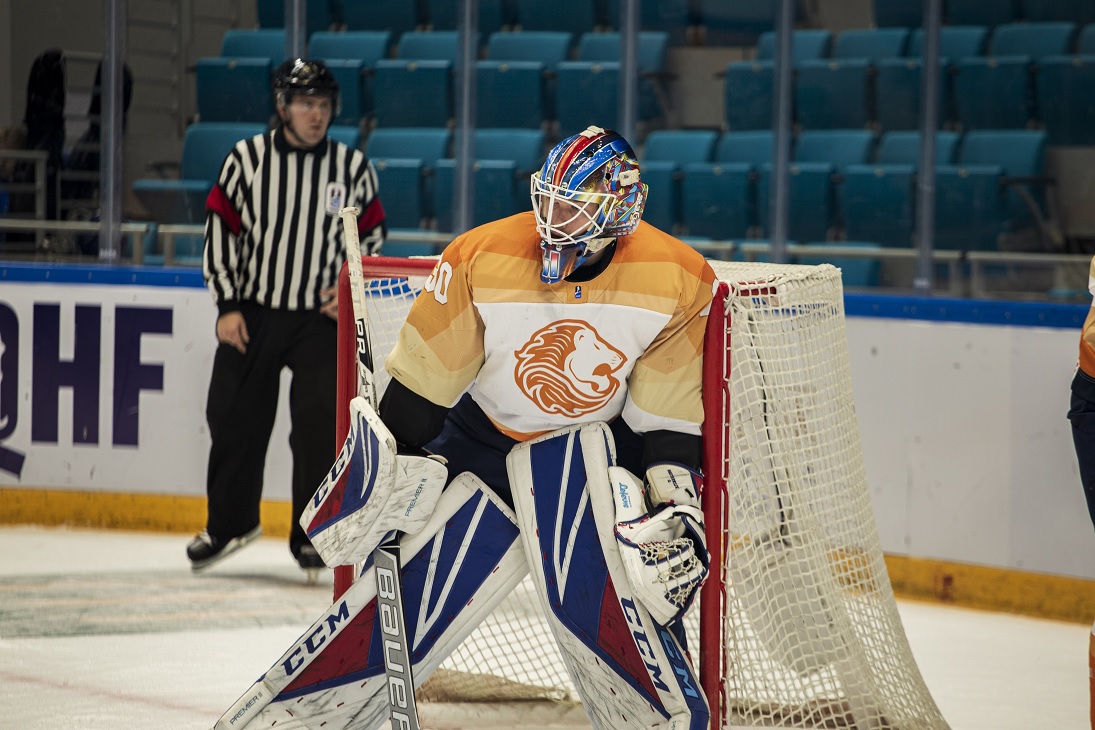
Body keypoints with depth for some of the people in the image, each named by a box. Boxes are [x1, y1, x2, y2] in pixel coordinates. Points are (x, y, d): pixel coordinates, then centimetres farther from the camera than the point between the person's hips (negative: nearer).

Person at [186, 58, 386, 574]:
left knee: (321, 424, -10)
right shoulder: (247, 159, -3)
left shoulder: (353, 168, 0)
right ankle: (229, 522, 26)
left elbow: (371, 233, 11)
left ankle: (312, 533, 3)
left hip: (321, 319, 0)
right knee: (235, 420, 5)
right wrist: (228, 305, -5)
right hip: (251, 313, 0)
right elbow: (220, 228, 0)